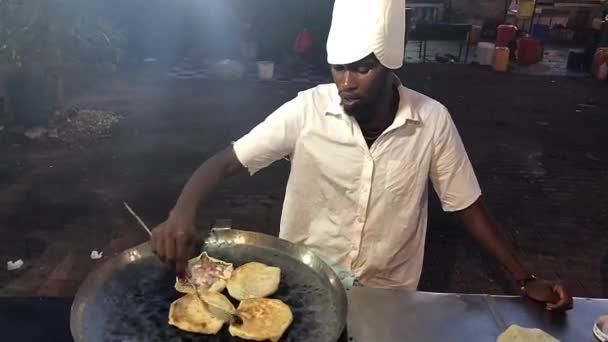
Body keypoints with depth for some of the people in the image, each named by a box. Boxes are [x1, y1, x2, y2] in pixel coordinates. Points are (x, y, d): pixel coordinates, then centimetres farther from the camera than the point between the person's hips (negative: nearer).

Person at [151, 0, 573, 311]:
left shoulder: (432, 120, -16)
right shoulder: (308, 109, -18)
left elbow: (467, 204, -6)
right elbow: (226, 161, -16)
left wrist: (525, 280, -8)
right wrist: (183, 213, -35)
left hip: (389, 291, 1)